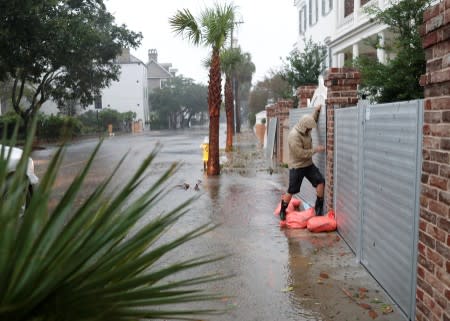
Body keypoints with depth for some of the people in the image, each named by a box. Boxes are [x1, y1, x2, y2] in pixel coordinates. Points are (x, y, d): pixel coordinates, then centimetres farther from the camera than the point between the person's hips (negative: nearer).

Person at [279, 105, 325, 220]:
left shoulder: (305, 130, 1)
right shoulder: (294, 136, -25)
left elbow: (313, 120, 24)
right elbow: (301, 153, -27)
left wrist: (316, 111, 7)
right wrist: (315, 149, -21)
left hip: (308, 164, 8)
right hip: (296, 166, -7)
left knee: (320, 181, -4)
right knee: (291, 191, -1)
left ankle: (319, 206, 9)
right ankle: (282, 211, 18)